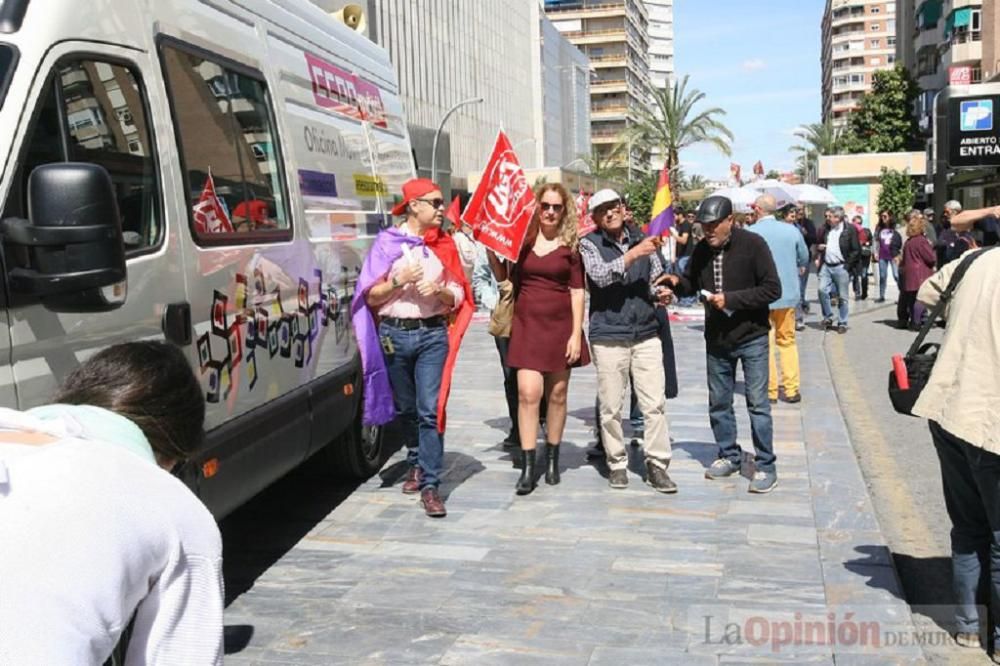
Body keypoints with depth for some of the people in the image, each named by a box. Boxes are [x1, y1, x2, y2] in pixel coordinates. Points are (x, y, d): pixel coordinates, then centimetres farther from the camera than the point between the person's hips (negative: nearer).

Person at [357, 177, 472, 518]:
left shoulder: (444, 244, 7)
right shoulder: (388, 241, 1)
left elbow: (458, 296, 9)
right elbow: (370, 296, 0)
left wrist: (439, 290, -11)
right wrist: (399, 280, -15)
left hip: (433, 334, 0)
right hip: (394, 334, 0)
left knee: (430, 410, -9)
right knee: (405, 408, 15)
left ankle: (430, 485, -5)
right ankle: (417, 463, 38)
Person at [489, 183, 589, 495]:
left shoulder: (570, 244, 2)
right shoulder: (523, 239, 5)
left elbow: (577, 291, 0)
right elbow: (504, 279, 12)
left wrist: (576, 334, -7)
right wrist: (490, 250, -2)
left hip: (560, 326, 0)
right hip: (527, 324, 0)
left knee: (557, 395, 8)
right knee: (528, 393, -8)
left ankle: (552, 460, 22)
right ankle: (527, 467, -4)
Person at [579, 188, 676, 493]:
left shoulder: (642, 239, 10)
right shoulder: (589, 244, 0)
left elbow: (656, 279, 20)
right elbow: (600, 275, -17)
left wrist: (660, 293, -1)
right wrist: (633, 254, -24)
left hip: (646, 333, 3)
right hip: (608, 335, -3)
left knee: (655, 403, 1)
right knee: (611, 407, 4)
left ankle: (656, 464, 11)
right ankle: (617, 463, 19)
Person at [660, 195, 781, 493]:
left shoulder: (752, 244, -14)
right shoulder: (702, 250, 1)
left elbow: (772, 289, -17)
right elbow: (692, 284, 14)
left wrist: (731, 299, -23)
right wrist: (677, 281, -8)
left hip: (751, 337, -5)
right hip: (716, 339, 5)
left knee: (757, 403, -1)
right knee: (719, 402, 13)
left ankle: (765, 466, 9)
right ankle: (729, 456, 29)